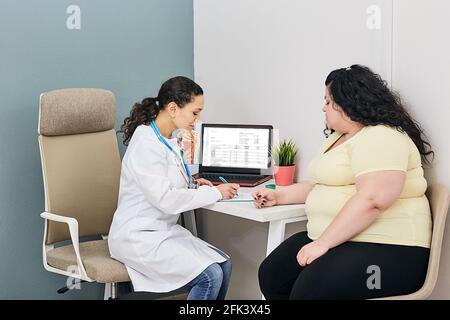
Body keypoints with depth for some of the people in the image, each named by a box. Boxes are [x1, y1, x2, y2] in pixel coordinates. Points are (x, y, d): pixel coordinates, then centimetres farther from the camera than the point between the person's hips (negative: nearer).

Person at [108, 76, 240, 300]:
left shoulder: (168, 140, 9)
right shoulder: (146, 143, -20)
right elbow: (165, 200, -23)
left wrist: (192, 185, 2)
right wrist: (215, 192, -15)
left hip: (164, 230, 9)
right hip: (139, 237, -9)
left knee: (223, 264, -5)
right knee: (210, 276, -21)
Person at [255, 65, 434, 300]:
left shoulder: (380, 138, -14)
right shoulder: (337, 138, 21)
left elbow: (372, 200, -27)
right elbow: (321, 184, 30)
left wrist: (322, 244, -25)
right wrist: (278, 196, 23)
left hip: (385, 249, -10)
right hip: (335, 241, 10)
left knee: (309, 289, -31)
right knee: (271, 274, -2)